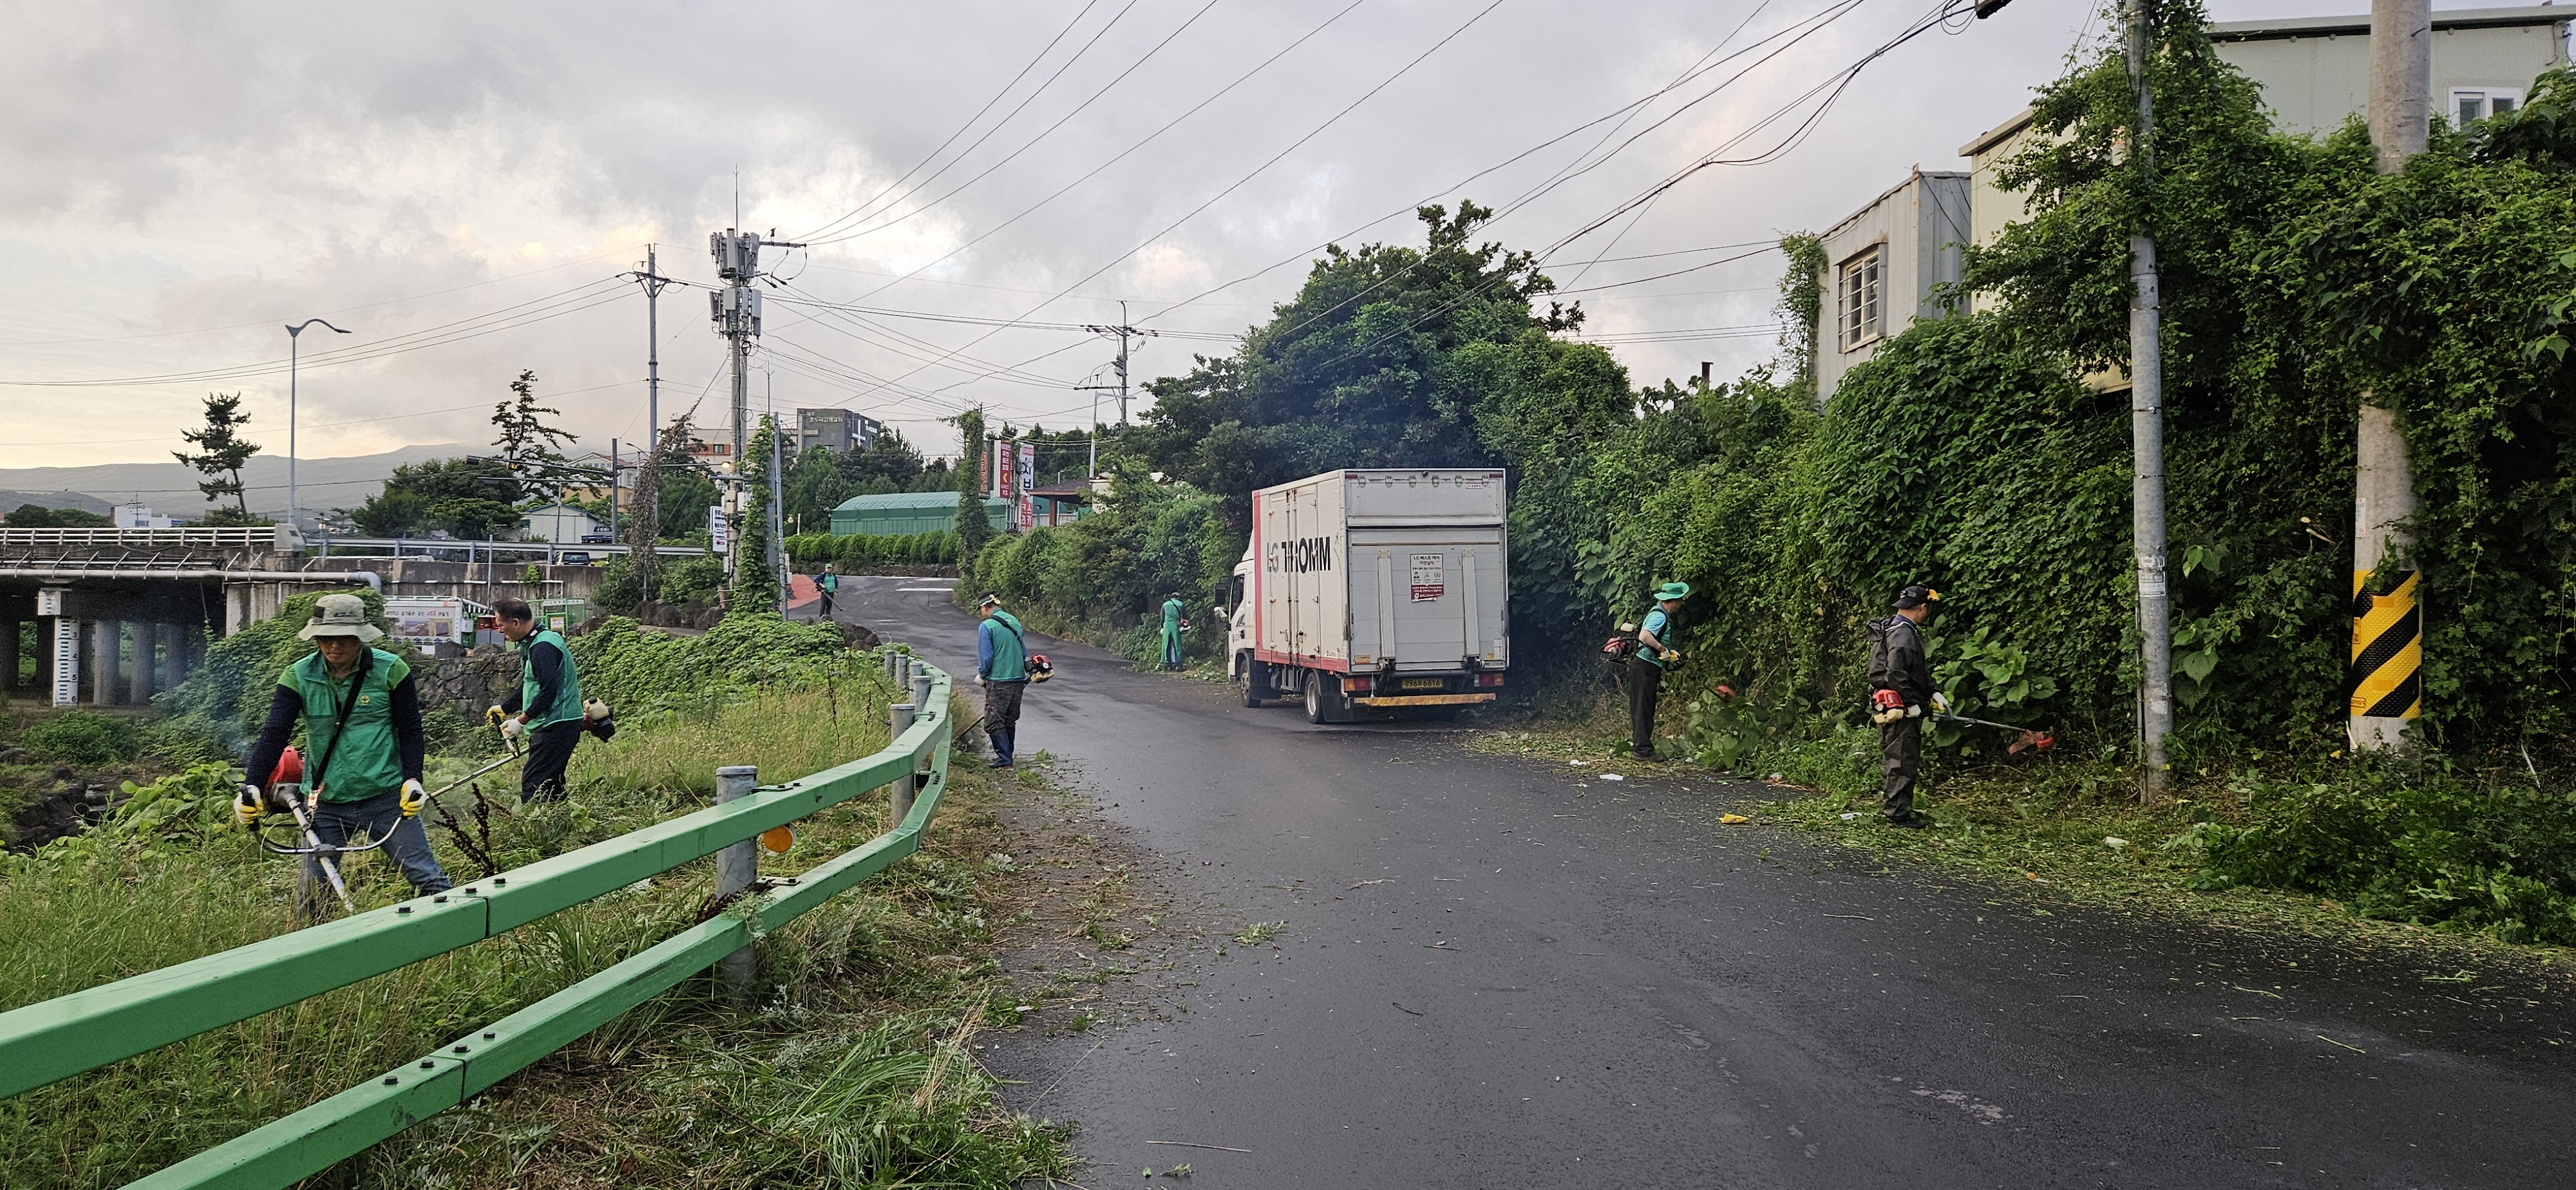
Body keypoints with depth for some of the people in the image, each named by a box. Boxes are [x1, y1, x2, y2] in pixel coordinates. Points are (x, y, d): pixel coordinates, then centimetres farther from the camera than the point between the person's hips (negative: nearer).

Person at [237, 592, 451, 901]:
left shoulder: (390, 670, -5)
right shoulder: (298, 677, -1)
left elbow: (410, 730, 1)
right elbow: (274, 734, -6)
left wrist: (412, 780, -11)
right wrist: (252, 787, -19)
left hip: (386, 798, -2)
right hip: (326, 806, 2)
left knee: (428, 882, -3)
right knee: (314, 891, 6)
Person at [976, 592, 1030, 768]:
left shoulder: (987, 626, -12)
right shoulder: (1015, 622, 9)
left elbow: (986, 657, -12)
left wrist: (982, 676, 5)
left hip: (998, 681, -7)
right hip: (1018, 679, 7)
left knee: (994, 722, -2)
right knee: (1010, 720, 17)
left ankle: (1004, 760, -6)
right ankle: (1007, 755, 24)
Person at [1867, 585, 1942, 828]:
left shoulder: (1905, 631, 16)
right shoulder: (1903, 634, -18)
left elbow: (1918, 672, 24)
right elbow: (1895, 675, -26)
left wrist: (1933, 693, 14)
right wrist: (1913, 704, -19)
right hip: (1899, 709, -11)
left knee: (1903, 762, 16)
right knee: (1903, 761, -5)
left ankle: (1893, 806, 24)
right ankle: (1897, 813, -1)